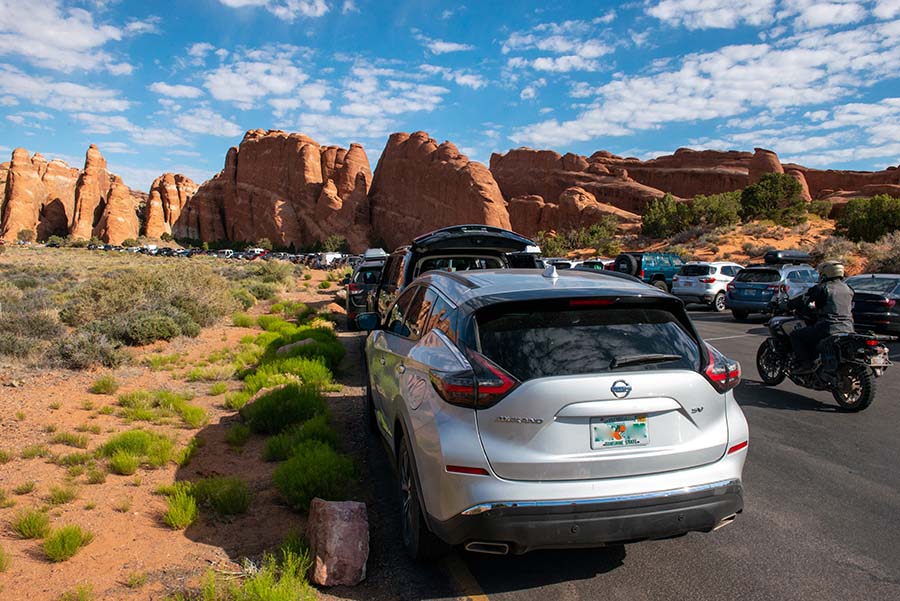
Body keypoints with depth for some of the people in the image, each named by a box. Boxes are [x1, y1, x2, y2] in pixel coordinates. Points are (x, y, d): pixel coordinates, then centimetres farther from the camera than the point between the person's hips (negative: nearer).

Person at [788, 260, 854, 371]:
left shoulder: (822, 288, -2)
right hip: (848, 330, 7)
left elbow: (803, 300, -2)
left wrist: (786, 306, 13)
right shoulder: (848, 289, 18)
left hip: (828, 329, -7)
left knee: (795, 335, 5)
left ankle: (805, 363, -9)